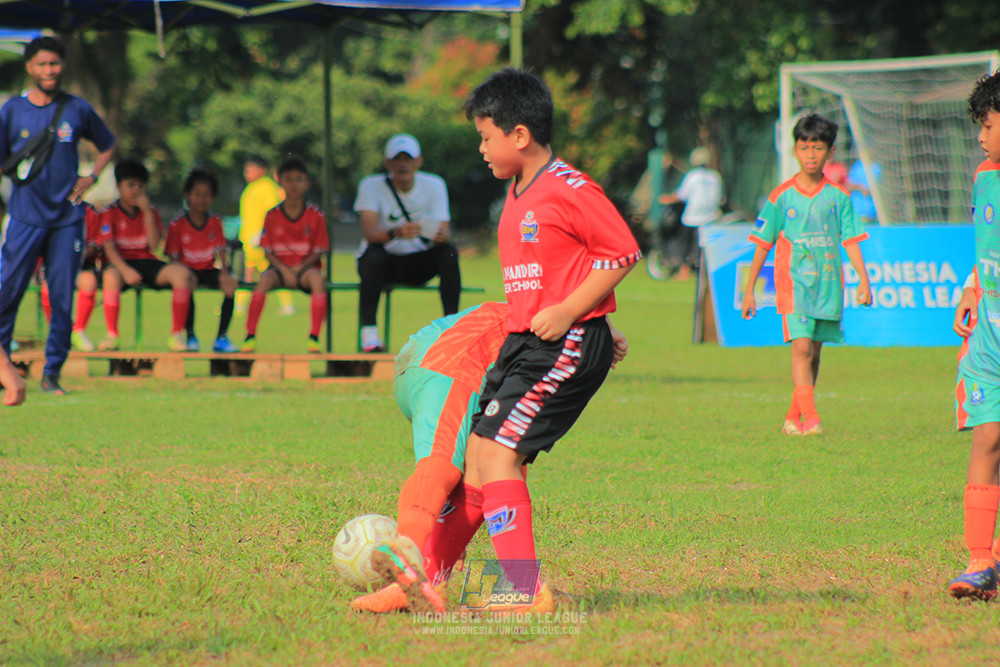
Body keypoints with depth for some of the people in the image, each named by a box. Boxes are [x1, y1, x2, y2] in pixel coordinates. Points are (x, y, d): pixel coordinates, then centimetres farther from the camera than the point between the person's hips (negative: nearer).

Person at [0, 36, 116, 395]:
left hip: (68, 217, 1)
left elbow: (107, 144, 21)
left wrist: (91, 178, 7)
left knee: (63, 298, 1)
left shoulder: (78, 109, 6)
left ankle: (52, 372, 9)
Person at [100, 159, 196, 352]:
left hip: (148, 263, 3)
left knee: (182, 272, -24)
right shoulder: (109, 213, 0)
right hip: (122, 263, -3)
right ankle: (112, 335, -30)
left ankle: (177, 334, -21)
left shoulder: (150, 211, 10)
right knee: (111, 276, -40)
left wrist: (148, 212, -10)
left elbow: (154, 245, -3)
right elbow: (109, 247, -11)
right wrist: (125, 270, -29)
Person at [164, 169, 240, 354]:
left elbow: (221, 252, -2)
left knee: (230, 284, -27)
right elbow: (174, 257, -7)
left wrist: (224, 273, -22)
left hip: (208, 270, 3)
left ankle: (222, 337, -20)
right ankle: (190, 336, -24)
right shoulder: (177, 225, -5)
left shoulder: (215, 222, 5)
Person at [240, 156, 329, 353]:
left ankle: (314, 337, -32)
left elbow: (319, 250, 0)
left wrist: (300, 268, -15)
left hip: (305, 267, -1)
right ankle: (250, 336, -30)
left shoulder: (315, 215, 0)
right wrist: (284, 269, -14)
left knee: (317, 280, -35)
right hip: (280, 266, 1)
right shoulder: (272, 215, 2)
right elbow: (267, 251, 2)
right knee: (265, 280, -33)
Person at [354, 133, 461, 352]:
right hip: (385, 262, -2)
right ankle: (368, 331, -31)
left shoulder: (434, 185, -3)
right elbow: (369, 232, -24)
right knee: (373, 253, -35)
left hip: (418, 264, 2)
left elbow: (444, 232, -14)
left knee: (448, 252, -26)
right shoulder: (371, 186, -10)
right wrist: (396, 233, -45)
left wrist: (441, 236, -40)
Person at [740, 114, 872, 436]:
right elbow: (762, 245, 5)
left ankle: (793, 416, 22)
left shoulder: (838, 197, 7)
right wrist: (749, 289, 5)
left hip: (828, 285, 3)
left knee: (814, 352, 9)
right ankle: (810, 417, -23)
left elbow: (851, 240, 8)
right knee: (801, 347, -17)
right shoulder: (782, 196, 1)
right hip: (793, 281, -3)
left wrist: (863, 279, -3)